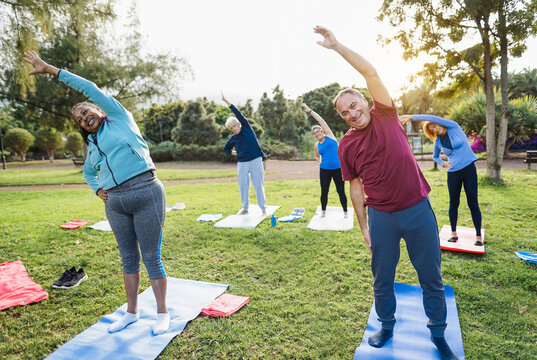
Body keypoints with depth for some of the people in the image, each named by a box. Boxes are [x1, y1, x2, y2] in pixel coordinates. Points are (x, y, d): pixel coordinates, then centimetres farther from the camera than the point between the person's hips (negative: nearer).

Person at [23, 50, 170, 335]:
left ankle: (162, 314, 14)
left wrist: (50, 69, 6)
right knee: (128, 258, 14)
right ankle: (131, 313, 29)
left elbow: (89, 89, 1)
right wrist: (97, 189, 17)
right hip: (115, 204, 7)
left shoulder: (119, 118, 6)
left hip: (146, 195, -6)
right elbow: (88, 172, 37)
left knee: (151, 258, -1)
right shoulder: (93, 146, 22)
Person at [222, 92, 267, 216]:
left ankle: (263, 208, 7)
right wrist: (234, 153, 6)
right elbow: (225, 149, 25)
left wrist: (226, 101, -12)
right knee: (243, 186, 7)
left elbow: (239, 114, -8)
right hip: (242, 163, 4)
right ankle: (245, 208, 21)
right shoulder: (233, 138, 10)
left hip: (255, 160, -4)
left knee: (258, 184, -2)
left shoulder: (247, 128, 2)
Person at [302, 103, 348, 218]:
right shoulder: (317, 145, 9)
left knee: (341, 191, 2)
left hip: (338, 169, -3)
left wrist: (309, 110, 1)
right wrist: (319, 163, 10)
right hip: (324, 170, 3)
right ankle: (323, 211, 22)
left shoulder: (329, 135, 1)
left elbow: (321, 120, -2)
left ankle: (345, 212, 18)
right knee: (324, 191, 3)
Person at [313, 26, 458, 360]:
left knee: (431, 277, 11)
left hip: (418, 209, -1)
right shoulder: (346, 145, 1)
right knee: (382, 278, 13)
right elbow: (356, 186, 5)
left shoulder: (386, 116, -2)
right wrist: (364, 226, 4)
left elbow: (372, 73, -14)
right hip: (381, 216, 2)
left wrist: (337, 45, -15)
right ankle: (387, 327, 37)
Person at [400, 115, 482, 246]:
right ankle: (454, 233, 18)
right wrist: (442, 163, 0)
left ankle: (478, 236, 11)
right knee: (453, 203, 6)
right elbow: (435, 156, 23)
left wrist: (411, 117, -22)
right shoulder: (438, 141, 6)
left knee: (473, 203, 1)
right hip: (453, 173, 4)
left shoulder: (454, 127, -5)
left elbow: (433, 118, -19)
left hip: (469, 169, -3)